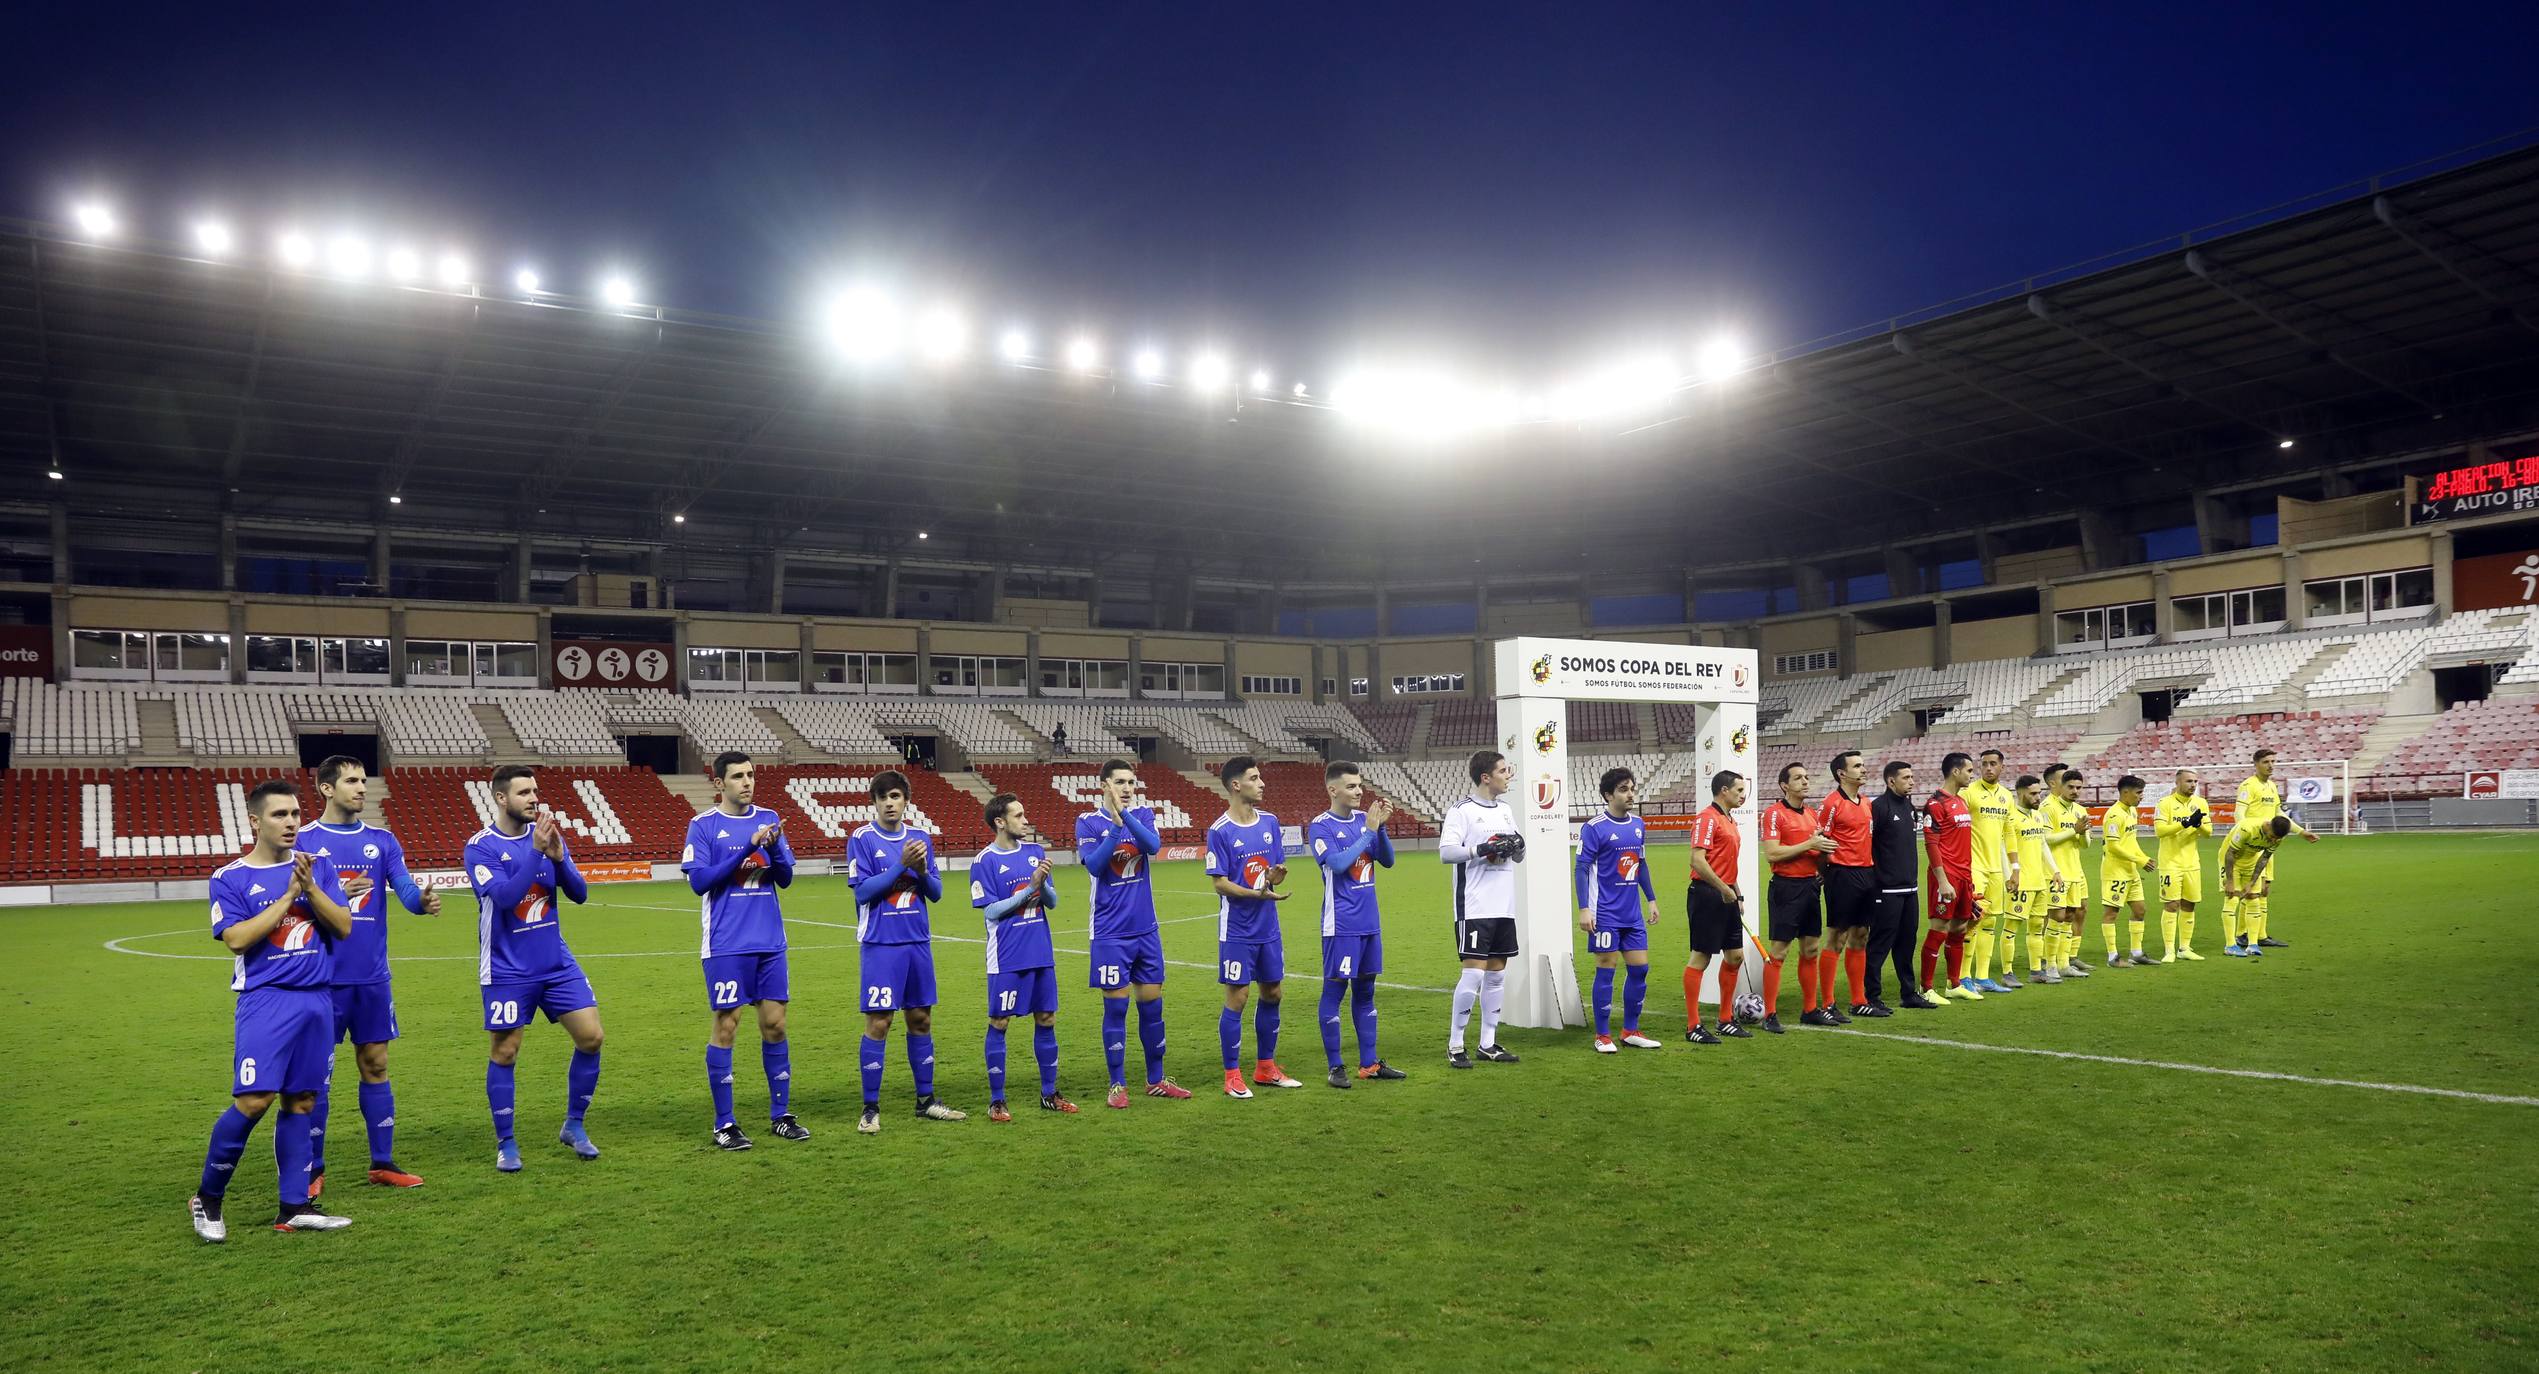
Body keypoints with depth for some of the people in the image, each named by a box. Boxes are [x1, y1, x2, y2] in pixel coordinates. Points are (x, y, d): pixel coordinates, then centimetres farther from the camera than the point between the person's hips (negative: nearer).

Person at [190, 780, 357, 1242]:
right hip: (266, 1000, -4)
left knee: (301, 1101, 7)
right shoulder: (230, 878, 1)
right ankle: (207, 1199, 8)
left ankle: (293, 1207, 14)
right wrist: (288, 896, -13)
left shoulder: (318, 868, 10)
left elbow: (344, 927, 3)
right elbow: (236, 939, -11)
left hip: (318, 999, 4)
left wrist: (310, 888, -11)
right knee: (252, 1101, -12)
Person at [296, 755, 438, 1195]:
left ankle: (383, 1163, 17)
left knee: (375, 1065, 9)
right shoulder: (303, 841, -2)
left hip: (372, 977, 3)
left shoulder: (382, 840, 8)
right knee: (318, 1072, 3)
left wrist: (423, 900, -26)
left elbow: (405, 888, -4)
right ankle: (312, 1170, 14)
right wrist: (333, 896, -24)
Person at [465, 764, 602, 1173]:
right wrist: (536, 851, -28)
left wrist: (558, 858, -17)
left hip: (557, 963, 4)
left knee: (591, 1036, -1)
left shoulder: (546, 834, 4)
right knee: (505, 1052, 2)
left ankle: (574, 1125, 16)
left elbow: (579, 894, 0)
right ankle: (505, 1144, 17)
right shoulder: (480, 847, -10)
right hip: (507, 970, -4)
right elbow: (504, 896, -24)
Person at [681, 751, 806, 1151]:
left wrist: (774, 847, -13)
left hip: (770, 942, 4)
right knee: (724, 1027, 0)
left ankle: (781, 1115, 18)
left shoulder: (768, 819, 9)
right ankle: (724, 1123, 9)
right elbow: (698, 881, -12)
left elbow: (785, 878, 8)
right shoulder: (703, 825, -2)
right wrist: (747, 847, -19)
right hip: (726, 945, -4)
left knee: (775, 1024, 7)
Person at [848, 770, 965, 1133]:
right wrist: (901, 865, -18)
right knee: (878, 1023, -4)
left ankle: (926, 1101, 21)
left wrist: (922, 870, -11)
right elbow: (862, 890, -12)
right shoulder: (862, 838, -4)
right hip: (880, 944, -5)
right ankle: (870, 1109, 4)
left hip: (918, 942, 5)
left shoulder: (921, 838, 9)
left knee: (921, 1019, 10)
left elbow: (936, 893, 9)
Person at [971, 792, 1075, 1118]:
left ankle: (1049, 1093, 21)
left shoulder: (1036, 852, 7)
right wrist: (1030, 887, -18)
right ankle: (996, 1100, 11)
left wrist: (1044, 884, -14)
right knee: (999, 1024, 1)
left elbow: (1052, 902, 7)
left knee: (1046, 1020, 10)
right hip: (1006, 959, -5)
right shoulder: (985, 861, -8)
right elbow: (991, 910, -13)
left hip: (1042, 955, 5)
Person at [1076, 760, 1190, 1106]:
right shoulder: (1088, 822, -4)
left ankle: (1156, 1080, 22)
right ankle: (1118, 1085, 13)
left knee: (1152, 1004, 10)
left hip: (1145, 929, 3)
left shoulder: (1143, 814, 4)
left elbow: (1153, 845, -16)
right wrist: (1116, 826, -26)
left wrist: (1124, 813, -27)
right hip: (1110, 933, -3)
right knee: (1116, 1007, 1)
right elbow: (1094, 865, -17)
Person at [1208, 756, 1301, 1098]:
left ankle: (1265, 1067, 26)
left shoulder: (1270, 822, 6)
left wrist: (1276, 875, -13)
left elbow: (1278, 871, 11)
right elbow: (1219, 883, -13)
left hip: (1269, 928, 6)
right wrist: (1259, 893, -25)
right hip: (1237, 930, -6)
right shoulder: (1219, 831, -12)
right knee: (1238, 997, -2)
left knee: (1273, 993, 12)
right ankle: (1232, 1075, 9)